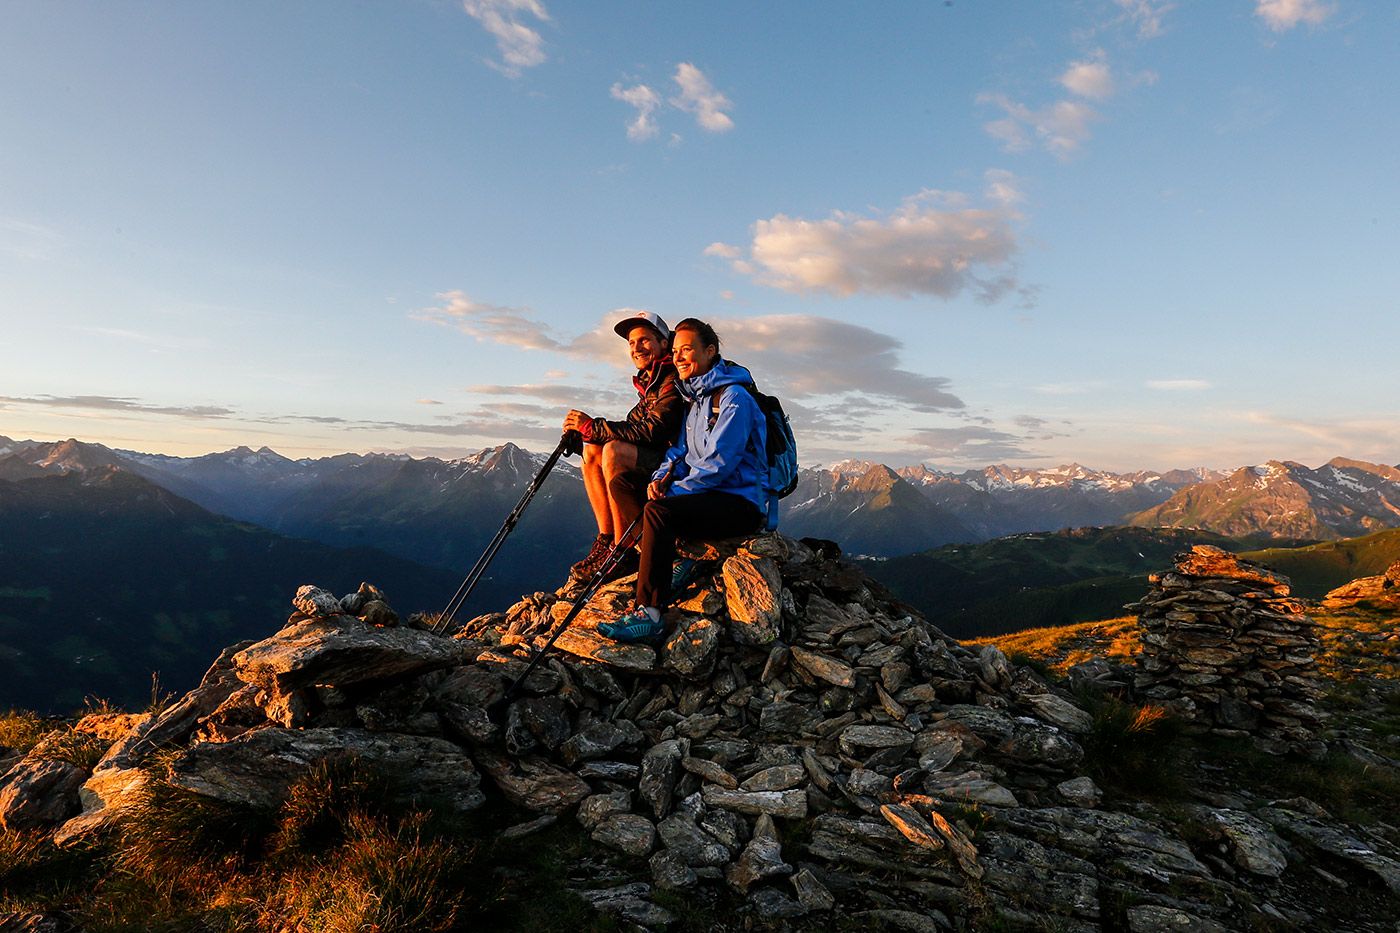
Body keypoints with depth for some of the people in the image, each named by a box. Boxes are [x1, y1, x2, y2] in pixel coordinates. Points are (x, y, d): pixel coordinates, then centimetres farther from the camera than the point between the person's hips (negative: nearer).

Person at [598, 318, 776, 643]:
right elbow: (681, 449, 17)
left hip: (742, 503, -9)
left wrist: (674, 491, -20)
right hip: (709, 495, 10)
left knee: (658, 511, -32)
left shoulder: (734, 397, -12)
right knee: (623, 483, 4)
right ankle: (676, 559, 0)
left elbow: (719, 464, -21)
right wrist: (661, 478, -4)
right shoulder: (695, 398, 17)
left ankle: (649, 613, -28)